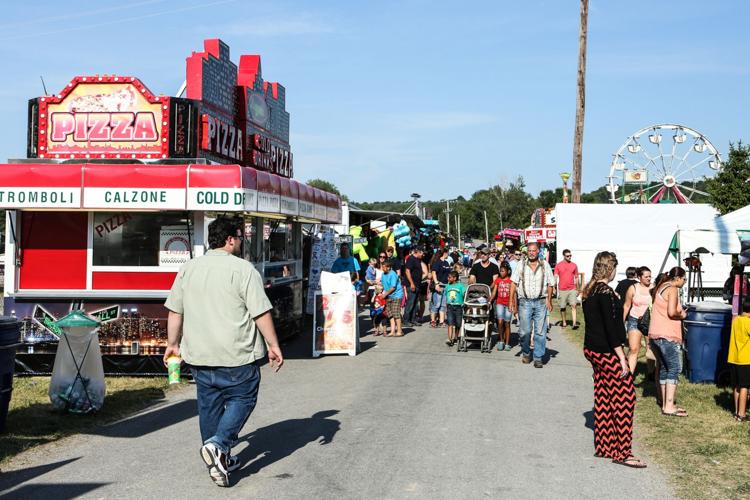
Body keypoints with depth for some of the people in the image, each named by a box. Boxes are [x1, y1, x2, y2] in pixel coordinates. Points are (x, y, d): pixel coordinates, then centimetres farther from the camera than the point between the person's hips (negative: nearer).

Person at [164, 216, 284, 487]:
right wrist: (273, 345, -4)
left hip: (199, 354, 6)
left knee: (209, 404, 15)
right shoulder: (243, 269, -9)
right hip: (236, 354, -6)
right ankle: (218, 444, -12)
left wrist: (173, 343, 21)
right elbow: (261, 312, -12)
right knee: (241, 399, 7)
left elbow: (175, 311, 12)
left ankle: (218, 460, 21)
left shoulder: (188, 268, 8)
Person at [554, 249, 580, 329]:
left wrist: (577, 289, 15)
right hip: (562, 289, 0)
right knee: (562, 307, 8)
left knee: (574, 305, -12)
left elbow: (576, 278, 14)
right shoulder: (558, 265, 1)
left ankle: (574, 323, -18)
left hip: (572, 289, 0)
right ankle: (564, 322, 23)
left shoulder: (574, 265, 6)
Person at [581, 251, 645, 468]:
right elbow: (610, 326, -21)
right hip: (607, 352, -10)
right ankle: (622, 452, -4)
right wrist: (622, 358, -18)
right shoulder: (605, 292, -18)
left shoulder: (589, 290, 11)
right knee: (624, 397, -5)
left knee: (602, 398, 14)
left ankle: (603, 446, 20)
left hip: (592, 349, 10)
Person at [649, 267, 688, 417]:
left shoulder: (660, 288, 17)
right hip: (668, 336, -9)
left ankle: (665, 404, 18)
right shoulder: (672, 289, -10)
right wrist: (682, 315, -2)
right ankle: (669, 406, -14)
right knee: (674, 369, -8)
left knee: (664, 368, 14)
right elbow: (672, 312, -22)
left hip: (655, 334, 9)